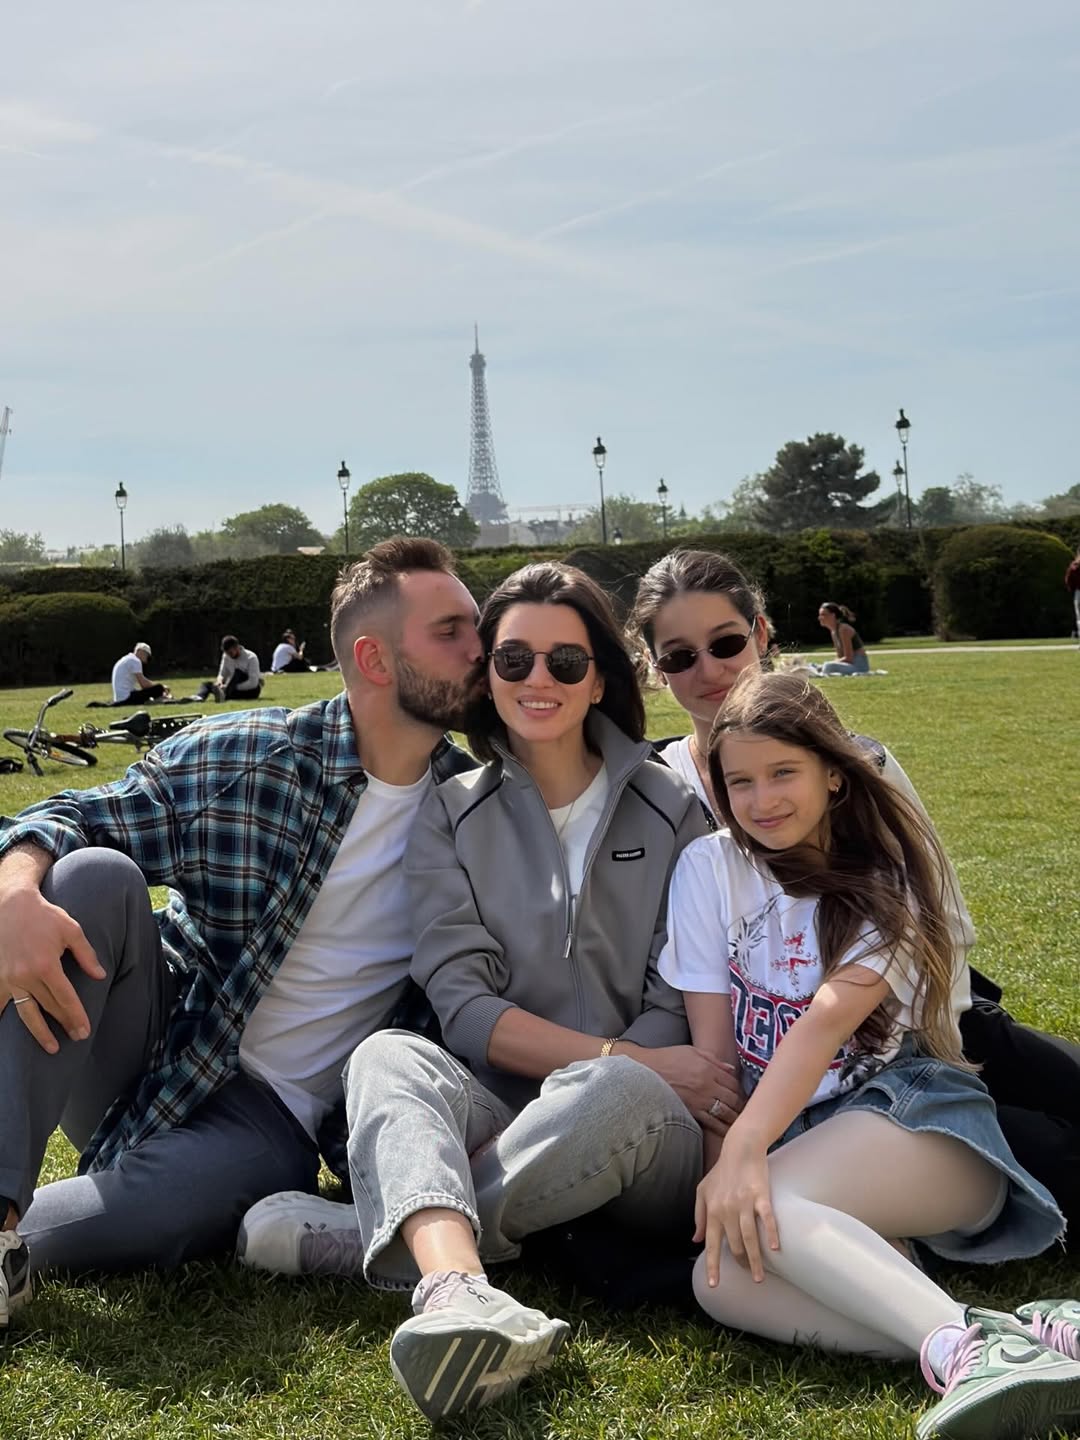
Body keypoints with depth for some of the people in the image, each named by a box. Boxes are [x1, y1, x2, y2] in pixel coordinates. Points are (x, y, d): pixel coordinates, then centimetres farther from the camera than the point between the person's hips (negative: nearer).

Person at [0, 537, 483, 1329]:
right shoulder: (240, 757, -9)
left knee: (145, 1208, -36)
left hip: (270, 1119, -1)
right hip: (148, 1049, 2)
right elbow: (70, 818, -7)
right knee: (94, 876, -27)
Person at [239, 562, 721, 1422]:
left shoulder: (670, 810, 6)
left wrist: (617, 1073, -19)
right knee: (389, 1055, -29)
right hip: (503, 1112, 1)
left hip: (639, 1125, -1)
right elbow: (463, 1006, -4)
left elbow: (683, 1011, 1)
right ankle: (456, 1288, -55)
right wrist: (628, 1057, -17)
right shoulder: (451, 819, 8)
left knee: (615, 1092, -36)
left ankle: (368, 1238, -24)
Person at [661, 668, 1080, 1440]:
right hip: (790, 1137, 3)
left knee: (768, 1210, -34)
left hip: (915, 1115, -3)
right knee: (721, 1275, -31)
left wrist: (747, 1150, -30)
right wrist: (722, 1163, -11)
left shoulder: (889, 875, 0)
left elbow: (828, 1018, -18)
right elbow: (712, 1041, 3)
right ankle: (1015, 1335, -40)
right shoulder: (709, 869, 7)